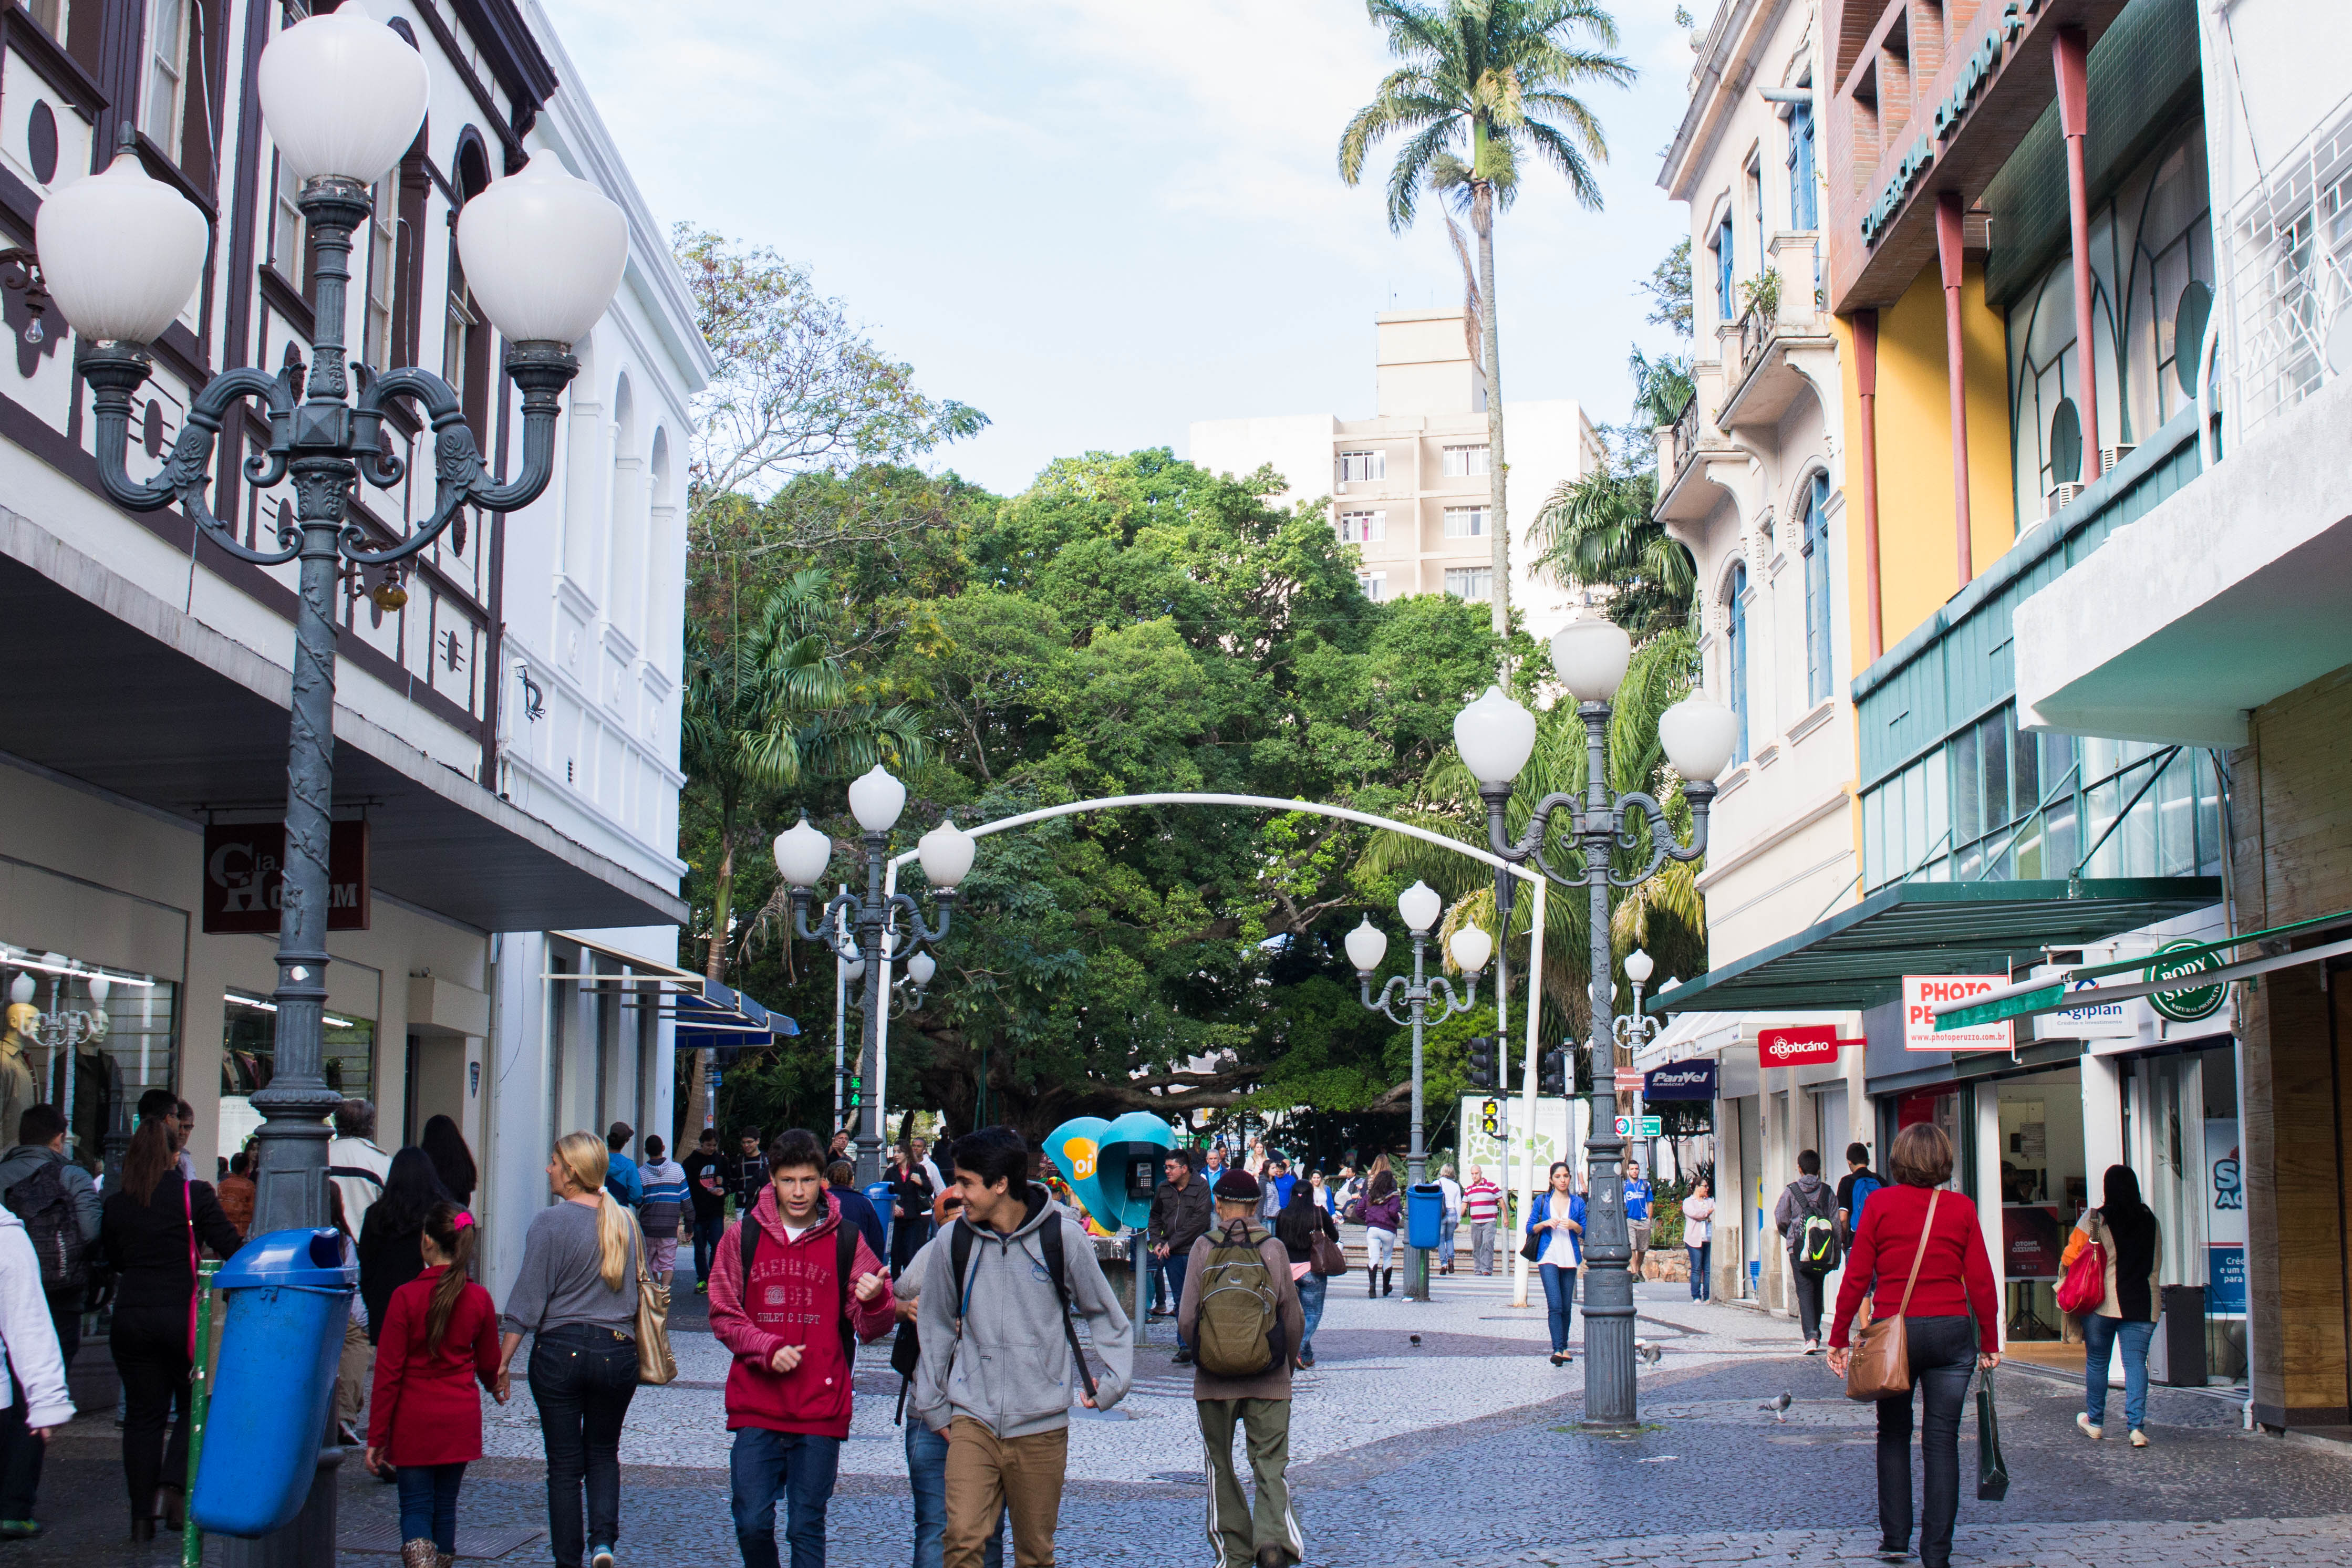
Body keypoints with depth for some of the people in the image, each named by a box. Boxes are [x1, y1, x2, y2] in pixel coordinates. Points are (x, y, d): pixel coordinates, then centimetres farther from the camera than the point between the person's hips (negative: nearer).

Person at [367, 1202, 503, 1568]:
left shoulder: (405, 1297, -13)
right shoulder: (478, 1298, -3)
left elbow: (388, 1373, -11)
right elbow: (489, 1364, 11)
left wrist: (376, 1437, -5)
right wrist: (495, 1387, 35)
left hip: (413, 1419, -3)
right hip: (460, 1418, 3)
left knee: (415, 1507, 1)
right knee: (445, 1505, 15)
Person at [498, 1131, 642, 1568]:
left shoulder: (550, 1222, -10)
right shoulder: (625, 1221, 5)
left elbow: (528, 1298, -11)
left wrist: (503, 1360, -4)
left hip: (560, 1351, -4)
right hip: (618, 1352, 4)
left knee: (564, 1465, 6)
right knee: (604, 1454, 19)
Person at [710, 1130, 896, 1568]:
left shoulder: (846, 1240, 1)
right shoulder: (744, 1236, 3)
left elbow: (871, 1329, 0)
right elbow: (723, 1315, 5)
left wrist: (875, 1302, -23)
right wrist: (767, 1349, -11)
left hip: (820, 1413, -1)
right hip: (756, 1407, 1)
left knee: (807, 1528, 4)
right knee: (752, 1523, 0)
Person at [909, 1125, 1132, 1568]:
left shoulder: (1062, 1236, -6)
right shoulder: (955, 1241, 0)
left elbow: (1105, 1313, 7)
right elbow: (936, 1328, 12)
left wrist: (1111, 1383, 3)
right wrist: (932, 1406, 13)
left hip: (1042, 1425, -1)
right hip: (972, 1419, 1)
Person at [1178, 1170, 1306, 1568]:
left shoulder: (1204, 1248, -4)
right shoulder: (1273, 1248, -2)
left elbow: (1187, 1319, -6)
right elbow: (1293, 1317, 2)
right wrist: (1288, 1359, 20)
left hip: (1214, 1380, 0)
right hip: (1268, 1380, 0)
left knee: (1221, 1466, 13)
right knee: (1271, 1464, 3)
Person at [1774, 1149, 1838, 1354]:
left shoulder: (1791, 1191, -3)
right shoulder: (1827, 1192, 3)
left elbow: (1780, 1220, -3)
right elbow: (1836, 1224, 3)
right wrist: (1836, 1256, 8)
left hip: (1799, 1250, -3)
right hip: (1823, 1252, 3)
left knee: (1805, 1292, -4)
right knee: (1817, 1291, 17)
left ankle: (1811, 1337, -19)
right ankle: (1815, 1333, 25)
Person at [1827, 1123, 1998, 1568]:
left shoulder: (1880, 1203, -3)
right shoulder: (1962, 1209, 0)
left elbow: (1857, 1276, -3)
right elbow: (1981, 1281, 0)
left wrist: (1838, 1339, 3)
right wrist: (1990, 1342, 10)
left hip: (1893, 1331, 0)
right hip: (1952, 1331, 0)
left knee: (1893, 1435, 16)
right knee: (1942, 1441, 4)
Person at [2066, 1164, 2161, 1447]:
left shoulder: (2095, 1219, -6)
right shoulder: (2151, 1221, 7)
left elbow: (2070, 1258, -6)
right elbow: (2156, 1261, 16)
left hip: (2103, 1302, -3)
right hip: (2144, 1303, 3)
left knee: (2096, 1362, 12)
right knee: (2136, 1362, 0)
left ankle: (2095, 1423, 23)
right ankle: (2137, 1426, -13)